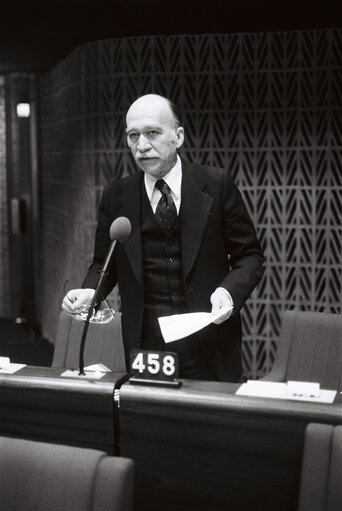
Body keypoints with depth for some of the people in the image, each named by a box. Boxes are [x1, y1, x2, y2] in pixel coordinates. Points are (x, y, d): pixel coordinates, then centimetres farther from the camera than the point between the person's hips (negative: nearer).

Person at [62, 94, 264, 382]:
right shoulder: (116, 196, 4)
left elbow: (249, 255, 2)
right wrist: (90, 291, -8)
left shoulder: (217, 184, -2)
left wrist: (229, 291, -17)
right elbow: (104, 263, 13)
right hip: (145, 345, 1)